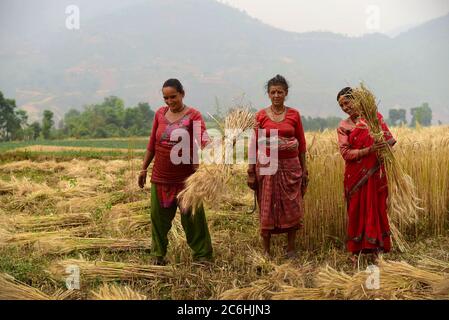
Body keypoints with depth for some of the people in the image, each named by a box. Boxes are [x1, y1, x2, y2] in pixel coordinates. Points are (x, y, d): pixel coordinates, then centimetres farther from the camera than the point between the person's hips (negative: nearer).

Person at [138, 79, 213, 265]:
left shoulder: (193, 115, -7)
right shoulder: (160, 113, 6)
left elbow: (203, 138, -22)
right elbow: (152, 143, 13)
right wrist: (144, 168, 15)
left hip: (186, 178, -4)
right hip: (160, 177, 4)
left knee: (192, 218, 1)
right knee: (159, 217, 12)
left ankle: (202, 256, 14)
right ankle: (158, 255, 28)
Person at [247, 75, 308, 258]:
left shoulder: (294, 114, 3)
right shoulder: (261, 115, 1)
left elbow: (301, 143, 6)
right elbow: (255, 143, 1)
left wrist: (304, 169, 5)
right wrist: (251, 171, -2)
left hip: (290, 166, 1)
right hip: (267, 166, 0)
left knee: (291, 207, 4)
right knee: (267, 208, 5)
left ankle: (291, 248, 18)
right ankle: (266, 250, 16)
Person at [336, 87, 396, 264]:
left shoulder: (374, 117, 3)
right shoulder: (343, 126, 2)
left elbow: (389, 139, 2)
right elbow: (345, 153, -10)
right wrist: (369, 150, -21)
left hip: (375, 174, 0)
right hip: (356, 175, 0)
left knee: (377, 209, 6)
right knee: (357, 210, 6)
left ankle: (377, 248, 18)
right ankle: (356, 250, 17)